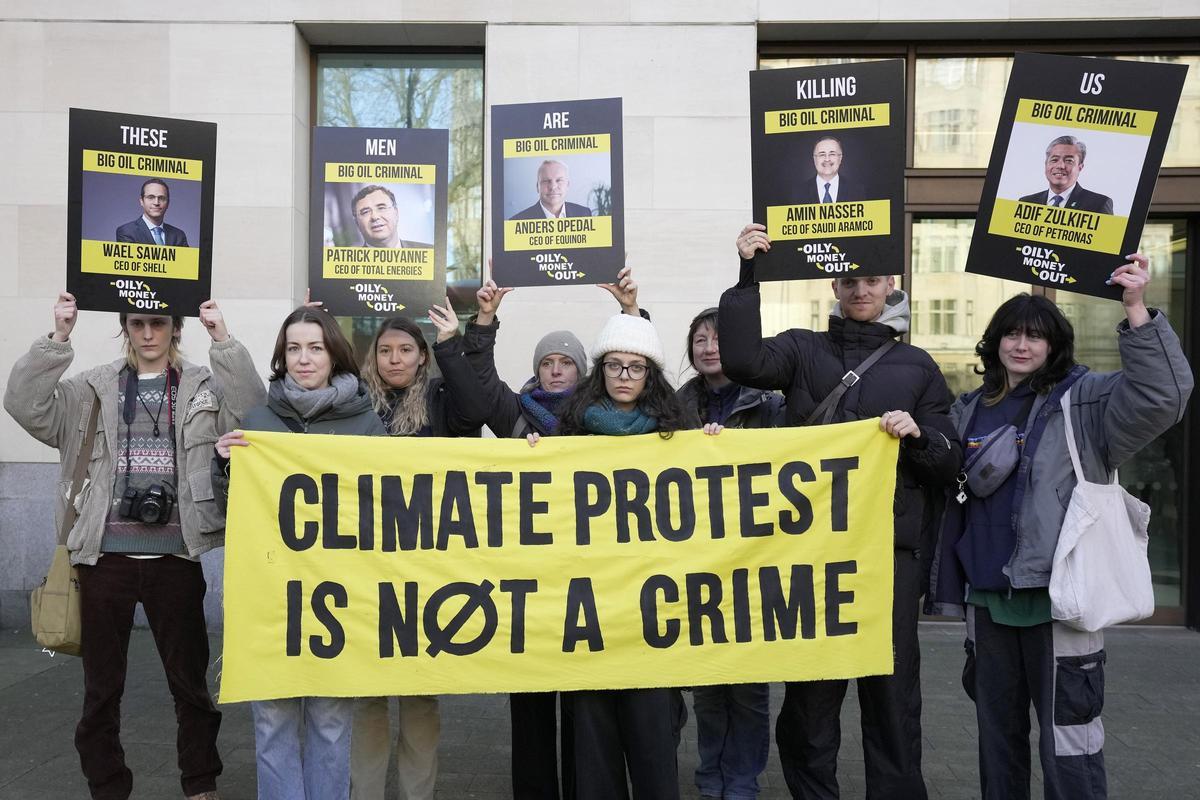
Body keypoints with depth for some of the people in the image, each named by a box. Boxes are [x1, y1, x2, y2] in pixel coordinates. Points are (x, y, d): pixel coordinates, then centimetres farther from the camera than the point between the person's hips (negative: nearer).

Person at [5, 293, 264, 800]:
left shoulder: (202, 387, 3)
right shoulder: (95, 387, 6)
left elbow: (252, 412, -14)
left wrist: (223, 342, -20)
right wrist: (58, 339, -14)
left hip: (175, 556, -1)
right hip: (106, 555, 1)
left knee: (190, 680, 11)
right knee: (101, 686, 12)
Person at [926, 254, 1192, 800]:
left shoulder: (1085, 400, -3)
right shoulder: (970, 410, 12)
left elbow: (1162, 396, -21)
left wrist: (1136, 310, -29)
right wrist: (951, 583, 14)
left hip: (1058, 595, -5)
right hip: (987, 595, 5)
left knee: (1066, 739, -2)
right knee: (997, 732, 18)